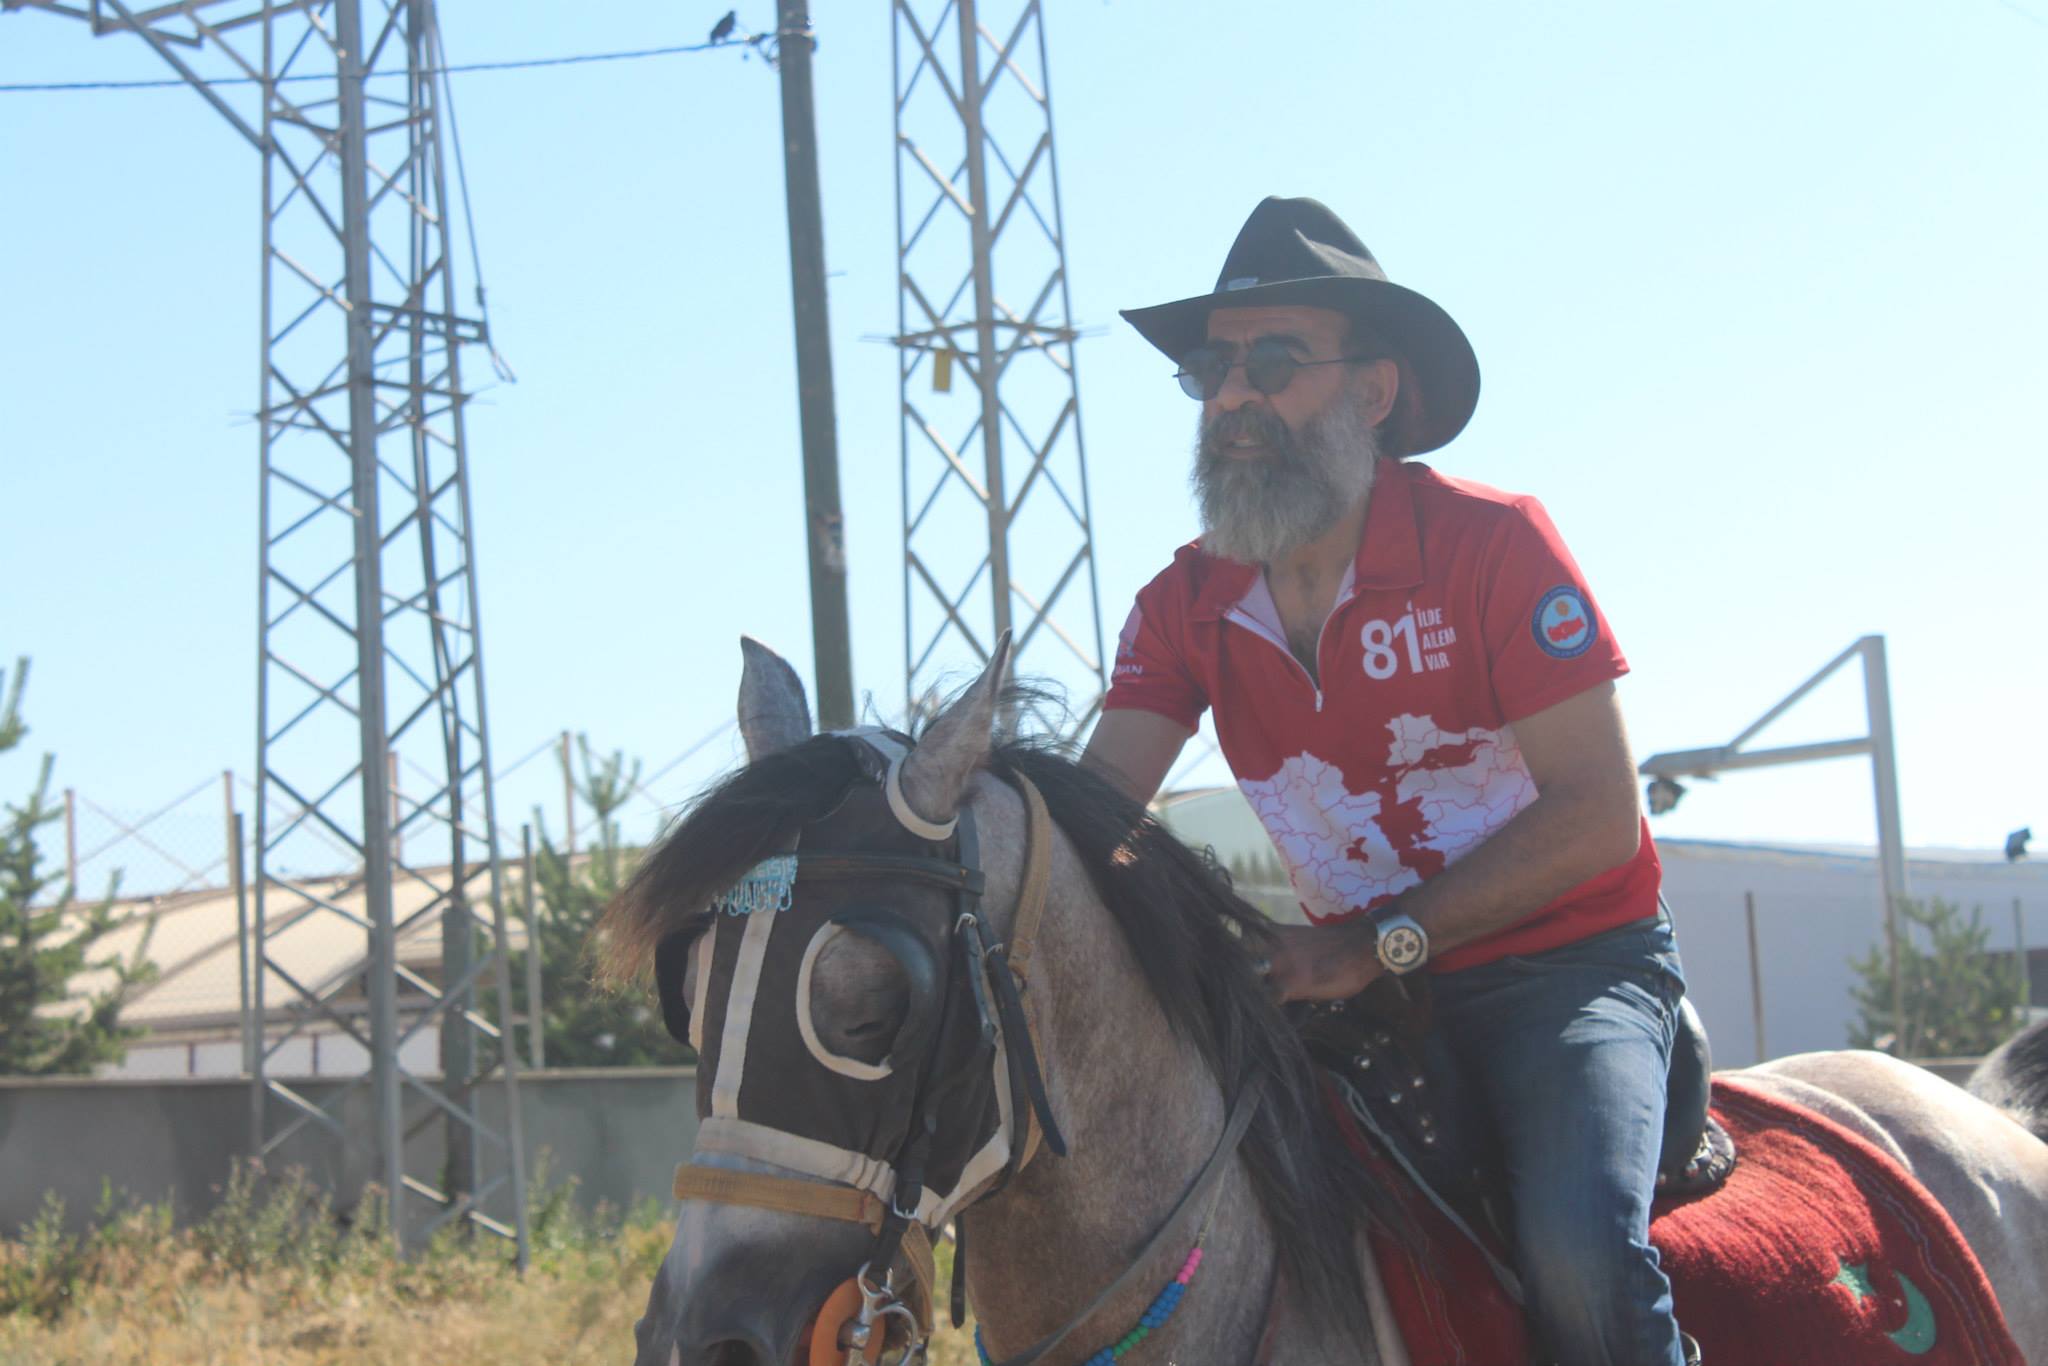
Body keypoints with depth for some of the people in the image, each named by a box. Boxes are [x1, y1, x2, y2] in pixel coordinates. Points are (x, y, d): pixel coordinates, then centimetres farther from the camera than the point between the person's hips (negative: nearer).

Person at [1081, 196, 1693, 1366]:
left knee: (1580, 1249, -30)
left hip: (1569, 964, -5)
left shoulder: (1493, 543, -12)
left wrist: (1382, 942, -24)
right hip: (1361, 984, 5)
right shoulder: (1188, 605, 2)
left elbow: (1599, 819, -16)